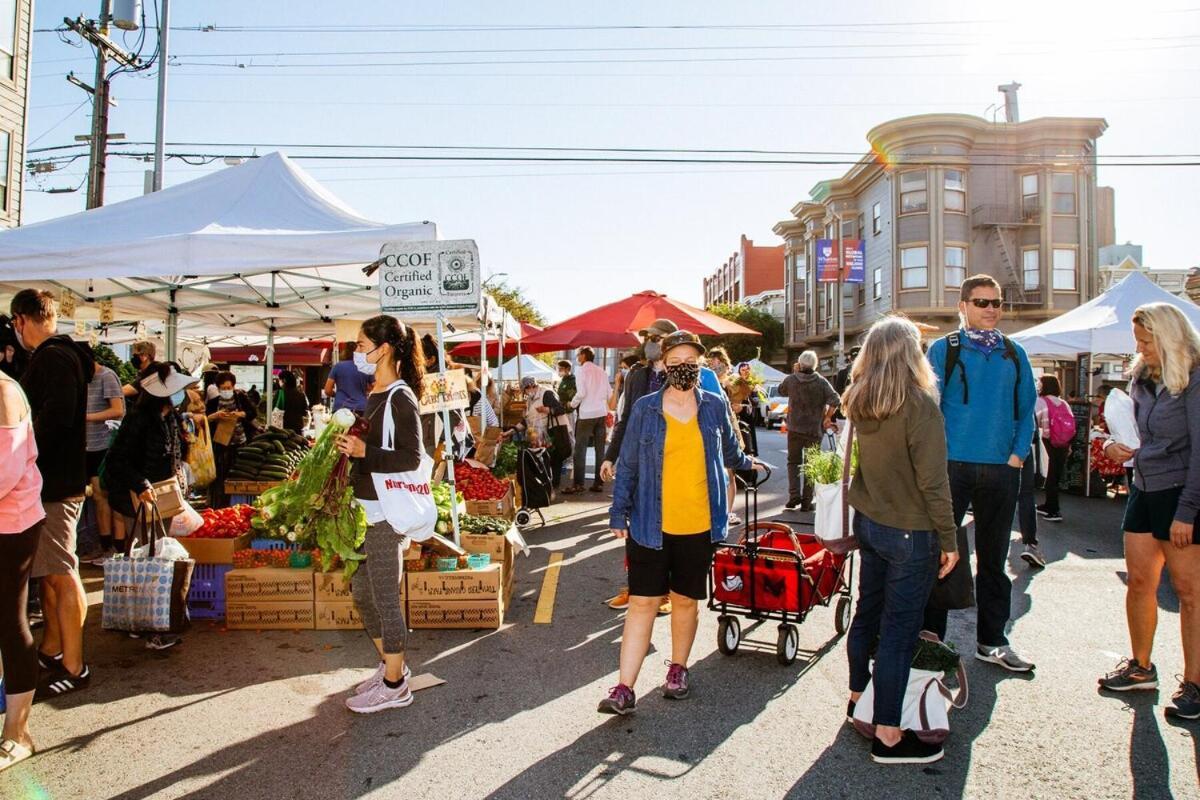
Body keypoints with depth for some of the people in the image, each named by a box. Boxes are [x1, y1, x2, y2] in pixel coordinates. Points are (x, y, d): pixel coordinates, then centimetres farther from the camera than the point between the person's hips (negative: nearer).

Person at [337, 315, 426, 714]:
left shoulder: (400, 399, -14)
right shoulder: (372, 395, 12)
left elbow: (412, 457, -20)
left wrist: (364, 452, -25)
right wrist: (349, 444, 4)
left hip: (385, 513, -10)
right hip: (364, 508, 10)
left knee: (385, 597, 0)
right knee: (362, 591, 18)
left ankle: (395, 686, 14)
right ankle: (391, 664, 34)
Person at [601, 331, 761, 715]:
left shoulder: (715, 406, 3)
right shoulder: (645, 409, -3)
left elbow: (728, 451, 23)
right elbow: (628, 465, 2)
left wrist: (746, 463, 38)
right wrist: (619, 513, 1)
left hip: (698, 525, 2)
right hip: (651, 525, -2)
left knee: (686, 600, 14)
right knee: (642, 602, -1)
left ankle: (678, 669, 35)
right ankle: (625, 689, 4)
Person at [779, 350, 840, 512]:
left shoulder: (791, 379, -5)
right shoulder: (821, 382, -8)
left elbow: (781, 391, 17)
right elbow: (835, 400, -18)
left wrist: (795, 373, 14)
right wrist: (827, 417, -6)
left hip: (795, 429, 1)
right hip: (814, 430, -1)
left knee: (793, 462, 15)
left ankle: (794, 494, -1)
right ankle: (806, 501, 9)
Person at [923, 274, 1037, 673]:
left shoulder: (1015, 354, 12)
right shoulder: (944, 349, 1)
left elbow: (1026, 409, 13)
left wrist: (1019, 453, 0)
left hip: (1002, 469, 4)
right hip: (952, 465, -4)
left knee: (994, 557, 12)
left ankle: (992, 641, 23)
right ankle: (930, 636, 14)